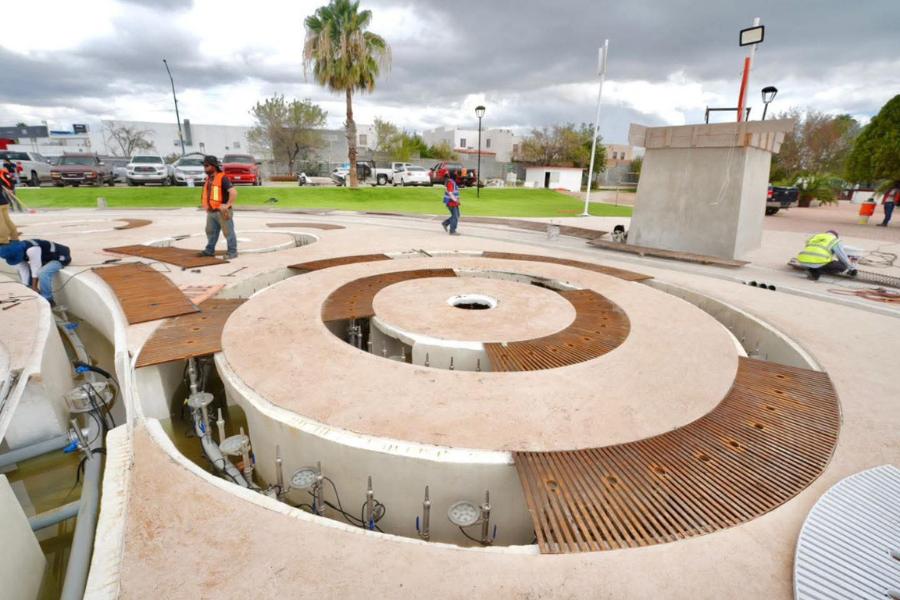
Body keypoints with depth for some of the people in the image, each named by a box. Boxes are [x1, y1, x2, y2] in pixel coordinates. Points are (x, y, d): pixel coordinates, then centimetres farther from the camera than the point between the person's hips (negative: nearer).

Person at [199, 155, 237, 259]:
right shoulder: (208, 178, 13)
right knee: (211, 232, 16)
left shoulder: (222, 178, -14)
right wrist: (206, 205, 17)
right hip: (211, 212, 9)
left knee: (228, 233, -1)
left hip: (222, 212, -9)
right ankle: (210, 250, 28)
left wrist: (227, 205, -24)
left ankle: (232, 252, 7)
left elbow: (233, 192, -25)